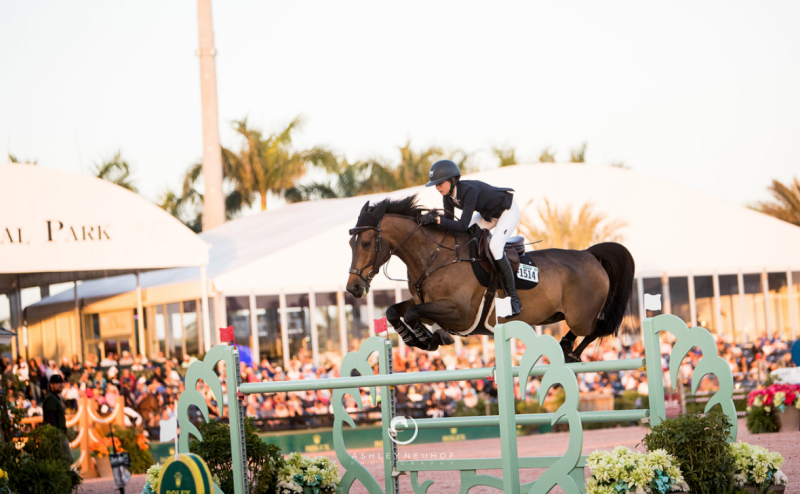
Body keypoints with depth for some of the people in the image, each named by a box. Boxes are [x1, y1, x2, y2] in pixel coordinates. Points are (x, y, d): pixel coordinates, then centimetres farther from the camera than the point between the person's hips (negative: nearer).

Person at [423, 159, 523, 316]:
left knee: (495, 246, -27)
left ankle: (513, 298, -22)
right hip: (487, 213, 9)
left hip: (508, 210, -9)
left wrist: (437, 219, -48)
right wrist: (431, 220, -18)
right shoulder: (448, 195, -13)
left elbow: (462, 226, -42)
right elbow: (450, 222, -4)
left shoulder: (469, 190, -38)